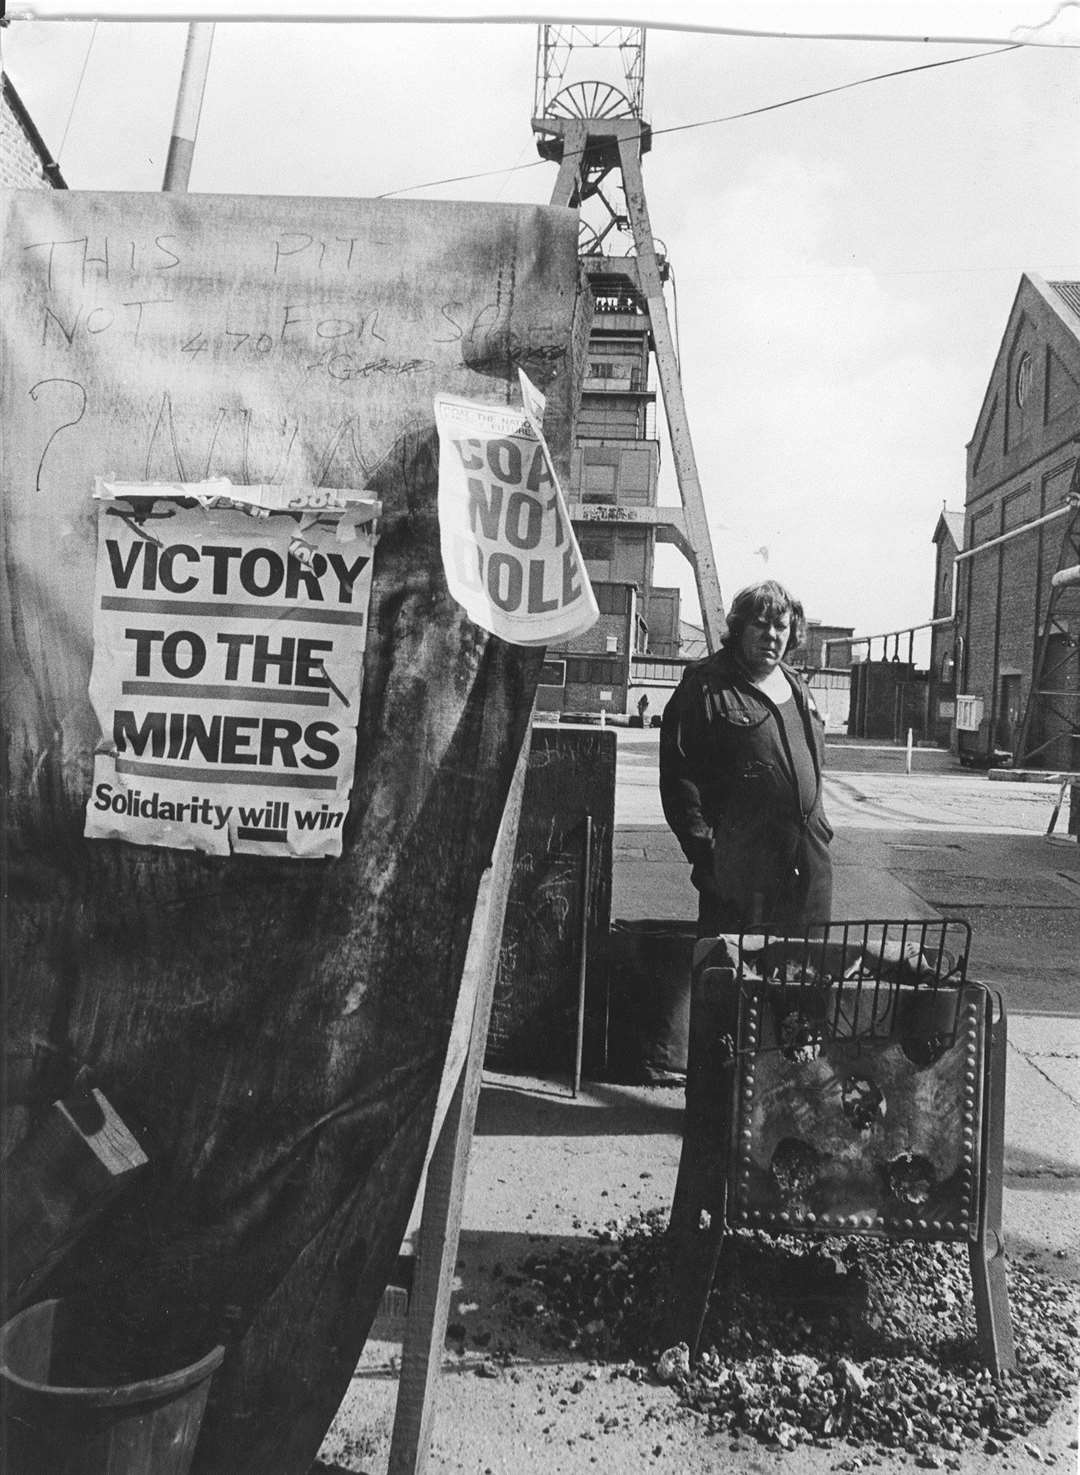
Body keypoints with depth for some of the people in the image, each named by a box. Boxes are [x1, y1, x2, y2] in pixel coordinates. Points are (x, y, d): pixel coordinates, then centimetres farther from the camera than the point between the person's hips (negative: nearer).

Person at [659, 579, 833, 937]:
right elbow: (679, 771, -11)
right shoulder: (706, 684, -7)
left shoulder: (797, 688, 18)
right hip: (739, 863, -7)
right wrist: (702, 846, -15)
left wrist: (821, 827, 19)